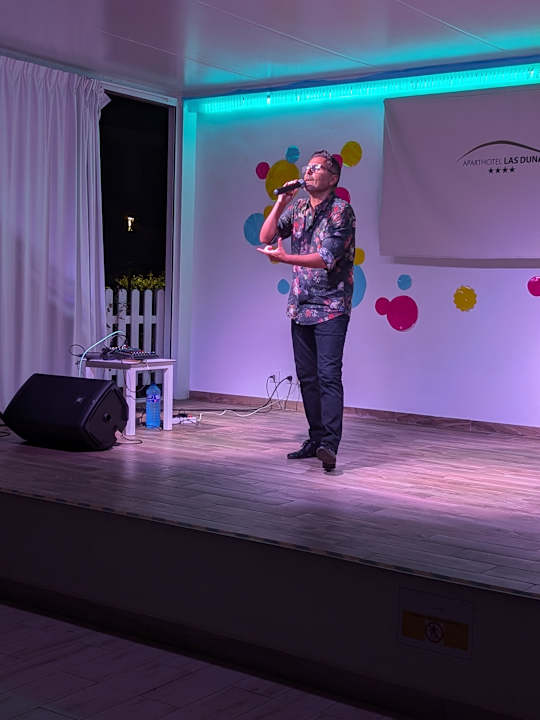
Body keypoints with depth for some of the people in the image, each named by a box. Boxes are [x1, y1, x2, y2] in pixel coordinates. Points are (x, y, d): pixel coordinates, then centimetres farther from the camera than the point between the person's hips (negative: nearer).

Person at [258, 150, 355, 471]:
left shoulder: (341, 210, -9)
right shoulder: (298, 207, 12)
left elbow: (327, 258, -19)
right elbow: (266, 237, 8)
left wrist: (285, 258, -24)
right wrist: (281, 203, -2)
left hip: (331, 307, -7)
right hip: (301, 306, 7)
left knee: (328, 374, -16)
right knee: (307, 376, 9)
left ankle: (329, 444, -20)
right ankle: (316, 439, 17)